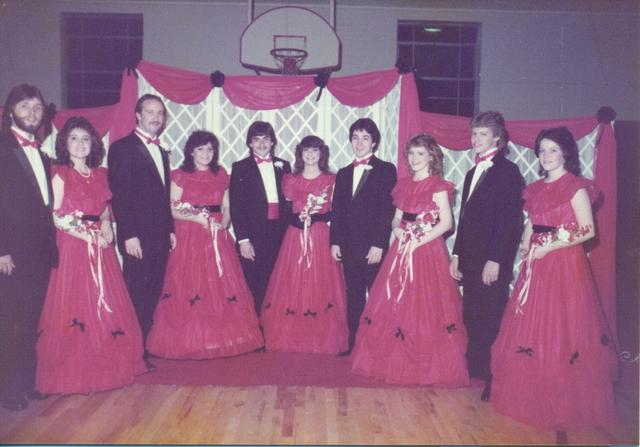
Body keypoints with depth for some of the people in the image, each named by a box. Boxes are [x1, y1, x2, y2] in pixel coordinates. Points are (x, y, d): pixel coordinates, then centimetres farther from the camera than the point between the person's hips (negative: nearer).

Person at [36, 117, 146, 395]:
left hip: (100, 248, 5)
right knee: (75, 307, -2)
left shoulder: (100, 175, 12)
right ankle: (73, 372, 11)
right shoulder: (60, 174, -4)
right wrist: (86, 235, -14)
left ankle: (105, 367, 19)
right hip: (72, 247, -5)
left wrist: (106, 225, -2)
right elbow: (56, 218, -9)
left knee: (105, 307, 7)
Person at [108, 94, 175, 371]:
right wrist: (129, 235, -18)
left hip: (160, 236, 7)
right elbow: (119, 195, -13)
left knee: (152, 296, 11)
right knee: (135, 297, -1)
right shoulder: (122, 148, -6)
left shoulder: (161, 152, 18)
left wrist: (170, 229, 15)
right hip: (137, 238, -7)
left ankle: (142, 349, 21)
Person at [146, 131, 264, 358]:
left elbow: (226, 207, 13)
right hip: (190, 237, -3)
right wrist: (196, 218, -16)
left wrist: (224, 224, -5)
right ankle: (191, 340, 8)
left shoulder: (221, 175, 12)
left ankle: (222, 338, 13)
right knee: (190, 286, -4)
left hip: (217, 237, 4)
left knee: (221, 285, 3)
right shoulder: (180, 176, 1)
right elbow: (173, 211, -3)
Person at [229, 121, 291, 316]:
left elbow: (289, 201, 14)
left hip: (280, 236, 2)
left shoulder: (283, 166, 13)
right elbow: (235, 207, 0)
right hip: (253, 236, -2)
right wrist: (242, 239, -7)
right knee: (254, 290, 1)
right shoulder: (240, 168, 5)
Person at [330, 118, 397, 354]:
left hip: (374, 247, -5)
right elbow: (337, 210, 15)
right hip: (349, 246, 5)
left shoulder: (386, 170, -1)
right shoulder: (343, 173, 17)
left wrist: (378, 244, -15)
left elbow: (388, 210, -9)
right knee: (353, 298, 11)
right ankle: (353, 343, 19)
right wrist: (335, 241, 6)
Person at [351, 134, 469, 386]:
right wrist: (397, 230, -6)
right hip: (401, 250, 6)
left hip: (426, 251, -6)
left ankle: (429, 366, 12)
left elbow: (447, 223, -11)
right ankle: (396, 361, 21)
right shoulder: (403, 185, 12)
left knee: (424, 306, -2)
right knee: (397, 305, 8)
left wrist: (419, 241, -17)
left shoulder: (438, 186, -6)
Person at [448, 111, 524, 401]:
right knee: (472, 320, 12)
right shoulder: (472, 173, 18)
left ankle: (494, 380, 9)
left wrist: (494, 260, -18)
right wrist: (457, 255, 14)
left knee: (490, 322, -2)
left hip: (492, 262, -7)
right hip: (470, 261, 7)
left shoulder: (508, 171, -7)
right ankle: (475, 370, 24)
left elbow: (509, 219, -14)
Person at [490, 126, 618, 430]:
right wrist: (525, 252, 1)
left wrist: (550, 246, -15)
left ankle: (566, 402, 15)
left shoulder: (575, 186, -6)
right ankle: (530, 396, 21)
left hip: (564, 265, -6)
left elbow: (588, 231, -11)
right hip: (535, 266, 6)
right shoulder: (535, 189, 12)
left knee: (561, 330, 0)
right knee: (530, 330, 8)